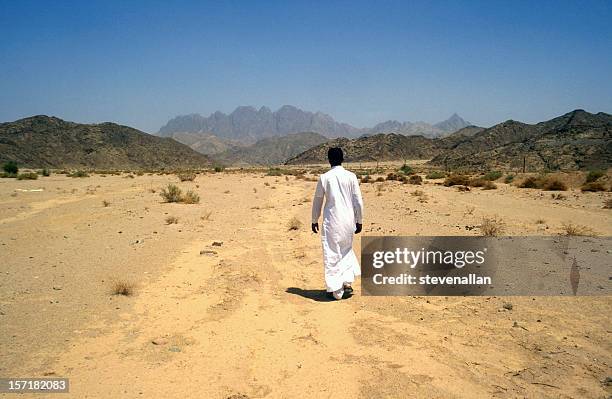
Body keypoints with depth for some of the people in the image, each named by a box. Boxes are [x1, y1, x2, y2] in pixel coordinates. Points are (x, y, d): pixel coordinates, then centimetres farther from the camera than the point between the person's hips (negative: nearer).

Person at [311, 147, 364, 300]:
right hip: (349, 221, 3)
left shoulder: (324, 177, -4)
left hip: (331, 222, -2)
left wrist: (315, 221, 15)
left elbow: (317, 201, 3)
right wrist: (359, 221, 11)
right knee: (347, 250, 23)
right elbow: (358, 201, 0)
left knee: (332, 255, 5)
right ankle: (347, 281, 14)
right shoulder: (351, 176, -1)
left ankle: (336, 290, 8)